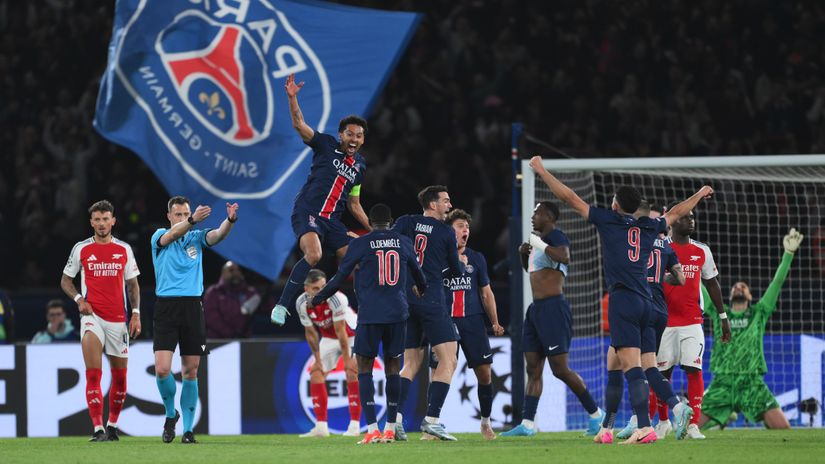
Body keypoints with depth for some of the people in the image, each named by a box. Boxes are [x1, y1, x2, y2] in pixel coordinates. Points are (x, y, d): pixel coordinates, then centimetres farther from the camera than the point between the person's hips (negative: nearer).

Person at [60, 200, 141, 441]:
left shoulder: (124, 249, 8)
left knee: (120, 376, 7)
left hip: (118, 319, 2)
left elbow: (133, 284, 14)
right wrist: (79, 299, -6)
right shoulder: (81, 249, 4)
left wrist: (136, 313, 3)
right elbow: (65, 280, 12)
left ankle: (112, 425, 25)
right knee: (93, 374, -17)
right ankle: (98, 428, -22)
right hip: (92, 315, -2)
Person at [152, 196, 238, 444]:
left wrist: (230, 220, -32)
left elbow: (217, 235, -10)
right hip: (166, 307, -2)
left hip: (192, 307, 2)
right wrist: (193, 220, -40)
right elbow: (172, 235, -20)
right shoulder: (159, 236, 3)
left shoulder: (196, 236, 10)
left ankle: (188, 429, 9)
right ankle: (171, 414, 13)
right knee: (162, 369, -13)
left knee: (191, 372, 3)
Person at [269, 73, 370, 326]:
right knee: (313, 255, -30)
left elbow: (354, 204, 26)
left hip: (331, 219, 7)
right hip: (307, 211, -7)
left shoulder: (359, 165, 18)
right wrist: (292, 97, -25)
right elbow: (299, 125, -10)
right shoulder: (326, 145, 2)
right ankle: (281, 306, -25)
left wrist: (373, 229, 21)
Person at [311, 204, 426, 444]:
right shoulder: (404, 243, 8)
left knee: (364, 368, 3)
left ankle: (372, 429, -9)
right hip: (398, 314, 3)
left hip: (370, 315, -3)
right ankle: (390, 428, 10)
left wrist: (316, 300, 14)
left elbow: (339, 278, 0)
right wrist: (423, 290, 48)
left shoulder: (360, 244, -3)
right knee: (392, 368, 10)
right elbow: (418, 275, 25)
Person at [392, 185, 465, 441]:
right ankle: (431, 420, -14)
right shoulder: (446, 232, 2)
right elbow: (456, 272, 10)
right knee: (448, 361, -2)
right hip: (431, 299, -5)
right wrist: (462, 263, 32)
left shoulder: (406, 223, 9)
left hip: (404, 297, 5)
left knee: (411, 364, 12)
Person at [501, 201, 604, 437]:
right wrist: (524, 254, 14)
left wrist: (539, 244, -23)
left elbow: (565, 257, -33)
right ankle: (527, 424, 4)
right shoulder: (539, 240, 18)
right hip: (536, 309, 10)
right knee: (533, 369, 6)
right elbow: (530, 270, 34)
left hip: (553, 308, -10)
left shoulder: (556, 237, -11)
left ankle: (595, 413, 4)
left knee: (560, 369, -8)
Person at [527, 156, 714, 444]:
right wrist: (700, 194, 55)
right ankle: (607, 428, 20)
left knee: (631, 366, -15)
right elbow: (676, 213, 36)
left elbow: (569, 198, 6)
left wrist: (541, 170, 16)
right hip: (645, 301, 6)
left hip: (622, 299, -6)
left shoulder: (608, 220, 3)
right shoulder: (649, 227, 17)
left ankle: (645, 428, -27)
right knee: (613, 364, 16)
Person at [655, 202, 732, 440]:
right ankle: (663, 421, 21)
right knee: (662, 372, 5)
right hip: (664, 320, -2)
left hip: (692, 322, 2)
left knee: (694, 369, -9)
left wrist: (723, 316, 14)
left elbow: (712, 284, 16)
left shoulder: (702, 251, 7)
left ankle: (694, 424, -9)